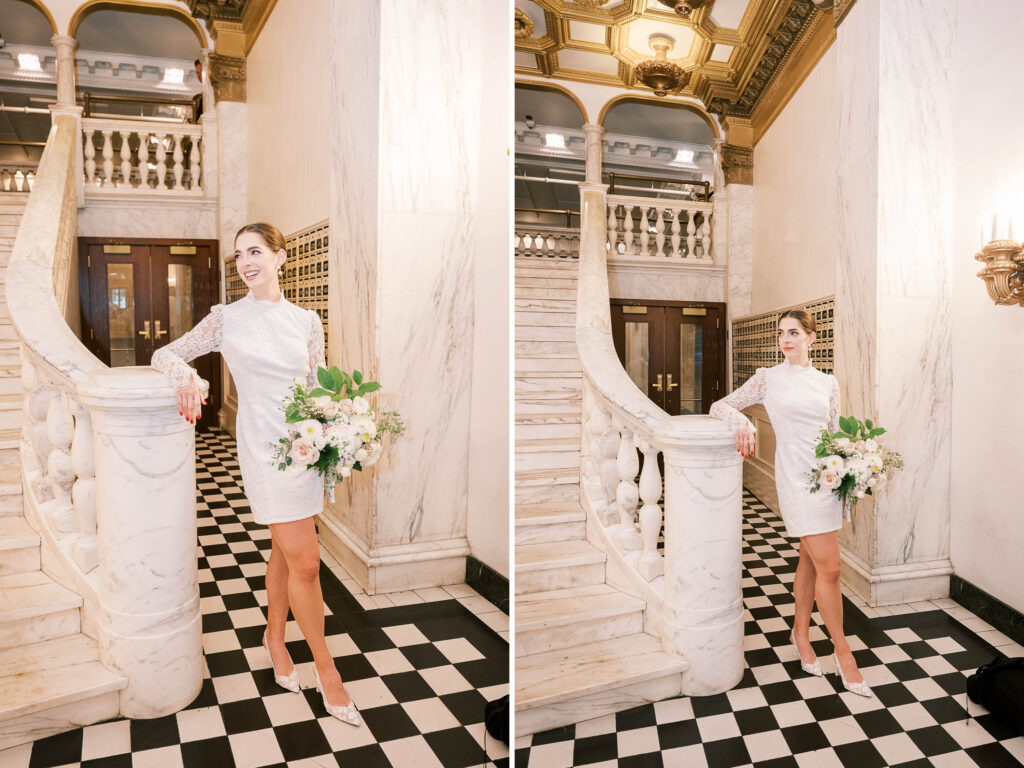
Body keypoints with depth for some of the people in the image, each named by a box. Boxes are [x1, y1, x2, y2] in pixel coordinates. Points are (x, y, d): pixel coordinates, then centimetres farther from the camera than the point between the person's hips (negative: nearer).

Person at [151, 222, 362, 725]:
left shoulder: (306, 321, 7)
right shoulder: (227, 319, 0)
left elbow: (318, 387, 11)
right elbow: (165, 354, 5)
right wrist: (186, 375, -17)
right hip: (264, 445, -4)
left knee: (284, 550, 16)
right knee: (305, 563, -4)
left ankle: (275, 636, 39)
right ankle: (324, 665, 13)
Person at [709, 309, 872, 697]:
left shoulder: (828, 383, 10)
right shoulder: (769, 378, 0)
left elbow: (836, 433, 15)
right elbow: (720, 406, 2)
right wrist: (742, 422, -19)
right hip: (797, 479, -4)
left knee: (810, 559, 14)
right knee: (829, 567, -6)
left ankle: (801, 631, 32)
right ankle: (842, 651, 8)